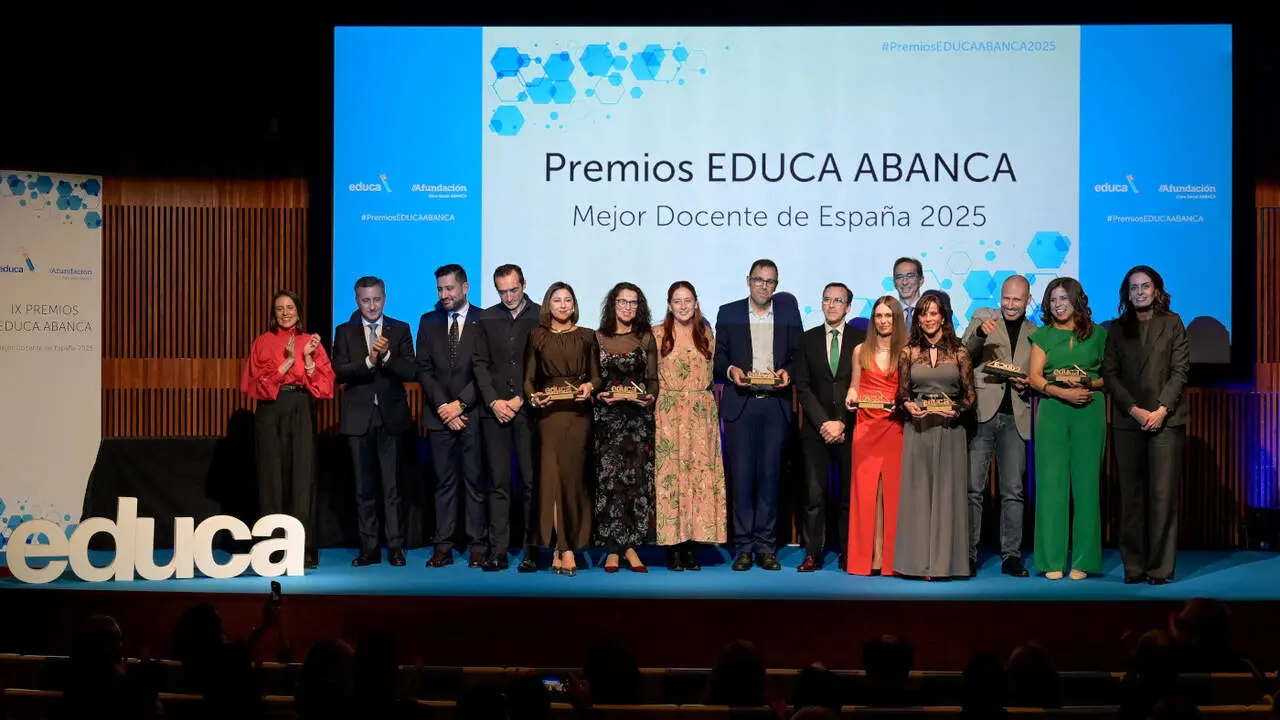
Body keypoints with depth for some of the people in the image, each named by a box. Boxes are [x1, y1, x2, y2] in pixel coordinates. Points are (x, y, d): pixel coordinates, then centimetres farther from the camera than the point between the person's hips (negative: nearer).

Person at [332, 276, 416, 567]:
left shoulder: (400, 330, 6)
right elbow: (339, 371, -5)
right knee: (364, 486, 6)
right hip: (359, 417, 1)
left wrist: (386, 355, -19)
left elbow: (411, 372, -3)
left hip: (391, 416, -1)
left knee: (392, 486, -1)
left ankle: (395, 547, 4)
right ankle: (369, 548, 11)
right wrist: (369, 360, -19)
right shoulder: (344, 332, 7)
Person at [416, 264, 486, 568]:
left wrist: (460, 404, -9)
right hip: (439, 415, 3)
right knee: (444, 482, 4)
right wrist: (442, 406, -5)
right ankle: (443, 547, 5)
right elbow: (424, 369, 6)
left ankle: (478, 547, 4)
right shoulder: (428, 322, 11)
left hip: (472, 414, -2)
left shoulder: (484, 321, 1)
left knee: (475, 481, 0)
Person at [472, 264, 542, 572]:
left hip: (528, 408, -2)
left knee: (531, 480, -3)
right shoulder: (486, 319, 11)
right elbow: (480, 363, 9)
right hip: (495, 408, 2)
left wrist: (521, 399, -6)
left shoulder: (541, 317, 3)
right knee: (498, 482, 1)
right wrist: (493, 401, -3)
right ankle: (497, 551, 2)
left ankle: (531, 550, 0)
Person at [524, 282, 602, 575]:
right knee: (552, 475, -7)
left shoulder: (587, 336, 13)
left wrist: (589, 386, -11)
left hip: (578, 412, 1)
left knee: (573, 475, -2)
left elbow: (596, 375, 10)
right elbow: (528, 378, 8)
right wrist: (533, 396, -11)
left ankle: (566, 547, 6)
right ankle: (565, 548, -2)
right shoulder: (537, 337, 11)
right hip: (549, 412, 0)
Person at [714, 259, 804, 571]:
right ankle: (744, 546, 4)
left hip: (775, 404, 1)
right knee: (741, 474, -2)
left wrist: (788, 372, -8)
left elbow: (799, 353, 10)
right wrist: (730, 370, -11)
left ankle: (766, 545, 9)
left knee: (770, 474, 2)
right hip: (739, 404, -1)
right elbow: (718, 356, 9)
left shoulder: (787, 309, 10)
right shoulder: (728, 313, 9)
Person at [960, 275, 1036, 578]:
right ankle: (968, 554, 4)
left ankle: (1011, 555, 9)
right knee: (973, 488, -1)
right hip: (981, 413, -2)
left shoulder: (1035, 333, 13)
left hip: (1015, 417, 2)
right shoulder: (982, 317, 7)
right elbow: (963, 356, -5)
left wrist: (1027, 384, -5)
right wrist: (979, 333, -23)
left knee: (1013, 490, 4)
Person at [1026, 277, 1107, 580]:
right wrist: (1063, 392, -13)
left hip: (1089, 411, -1)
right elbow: (1035, 377, 1)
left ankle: (1083, 560, 5)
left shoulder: (1098, 333, 9)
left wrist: (1089, 384, -11)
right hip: (1052, 411, 1)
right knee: (1051, 481, -3)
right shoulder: (1043, 335, 11)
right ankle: (1053, 560, 2)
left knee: (1085, 481, -1)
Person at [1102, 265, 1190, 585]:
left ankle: (1160, 567, -3)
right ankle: (1134, 566, 4)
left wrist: (1162, 409, -9)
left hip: (1166, 419, -2)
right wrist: (1134, 410, -7)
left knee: (1163, 495, -6)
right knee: (1131, 495, 1)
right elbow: (1109, 374, 6)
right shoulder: (1118, 329, 12)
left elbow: (1180, 370, 2)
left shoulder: (1172, 324, 8)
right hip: (1127, 421, 2)